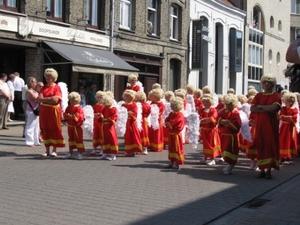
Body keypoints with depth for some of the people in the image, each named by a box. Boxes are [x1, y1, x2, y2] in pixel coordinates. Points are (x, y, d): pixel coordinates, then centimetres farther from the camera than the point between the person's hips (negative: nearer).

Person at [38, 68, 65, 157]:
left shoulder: (57, 87, -4)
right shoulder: (44, 87, 12)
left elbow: (56, 100, -16)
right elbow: (39, 99, 1)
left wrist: (44, 99, -7)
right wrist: (50, 99, -12)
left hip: (54, 111, -5)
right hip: (44, 111, 5)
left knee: (55, 130, -1)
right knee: (45, 130, 5)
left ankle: (54, 150, 6)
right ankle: (47, 150, 12)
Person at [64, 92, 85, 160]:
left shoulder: (79, 108, -11)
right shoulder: (68, 107, 9)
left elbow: (80, 116, -21)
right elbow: (65, 114, 6)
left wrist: (73, 117, -27)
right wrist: (67, 116, -15)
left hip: (77, 127, -7)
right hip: (70, 126, 7)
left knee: (78, 139, -5)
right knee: (71, 138, 16)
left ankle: (80, 153, 0)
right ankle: (70, 153, 25)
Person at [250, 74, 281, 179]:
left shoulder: (276, 95, 0)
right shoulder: (258, 95, 10)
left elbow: (274, 107, -19)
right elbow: (252, 109, -4)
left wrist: (260, 106, -8)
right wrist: (266, 109, -14)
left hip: (272, 125, -3)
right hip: (260, 125, 3)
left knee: (271, 146, -2)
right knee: (261, 146, 3)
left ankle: (269, 170, 2)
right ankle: (262, 170, 9)